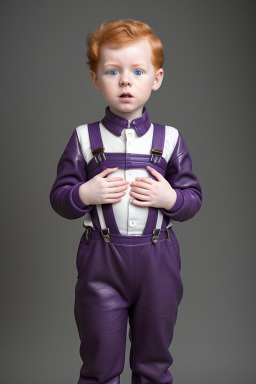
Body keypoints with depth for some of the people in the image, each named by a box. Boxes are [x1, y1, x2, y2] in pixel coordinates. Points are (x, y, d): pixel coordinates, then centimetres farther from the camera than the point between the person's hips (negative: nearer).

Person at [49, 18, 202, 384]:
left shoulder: (169, 139, 1)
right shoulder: (85, 139, -1)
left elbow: (194, 197, 5)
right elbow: (58, 197, 1)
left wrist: (170, 198, -15)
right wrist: (85, 194, -18)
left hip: (158, 261, 1)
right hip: (101, 261, -1)